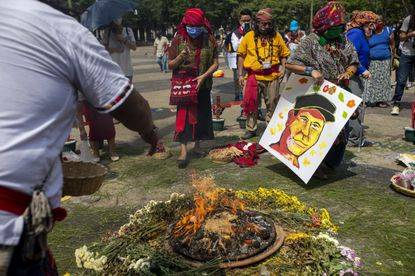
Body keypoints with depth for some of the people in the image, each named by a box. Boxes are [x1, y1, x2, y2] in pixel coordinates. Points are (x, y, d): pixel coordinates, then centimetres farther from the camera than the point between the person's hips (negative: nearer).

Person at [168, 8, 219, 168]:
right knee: (183, 114, -10)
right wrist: (180, 57, -21)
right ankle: (183, 150, -9)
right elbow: (170, 65, -1)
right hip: (183, 84, -2)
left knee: (202, 115, 8)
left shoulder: (209, 40, -2)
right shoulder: (179, 40, -5)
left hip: (203, 85, 2)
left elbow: (215, 63, 0)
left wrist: (203, 76, -16)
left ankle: (197, 146, 24)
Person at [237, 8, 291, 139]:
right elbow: (241, 55, 5)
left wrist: (283, 67, -2)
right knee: (251, 104, 5)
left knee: (272, 104, 10)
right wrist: (240, 75, 1)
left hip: (272, 77, 1)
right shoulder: (249, 36, 0)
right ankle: (251, 129, 19)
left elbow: (284, 54, 14)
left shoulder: (276, 36, 4)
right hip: (253, 76, -1)